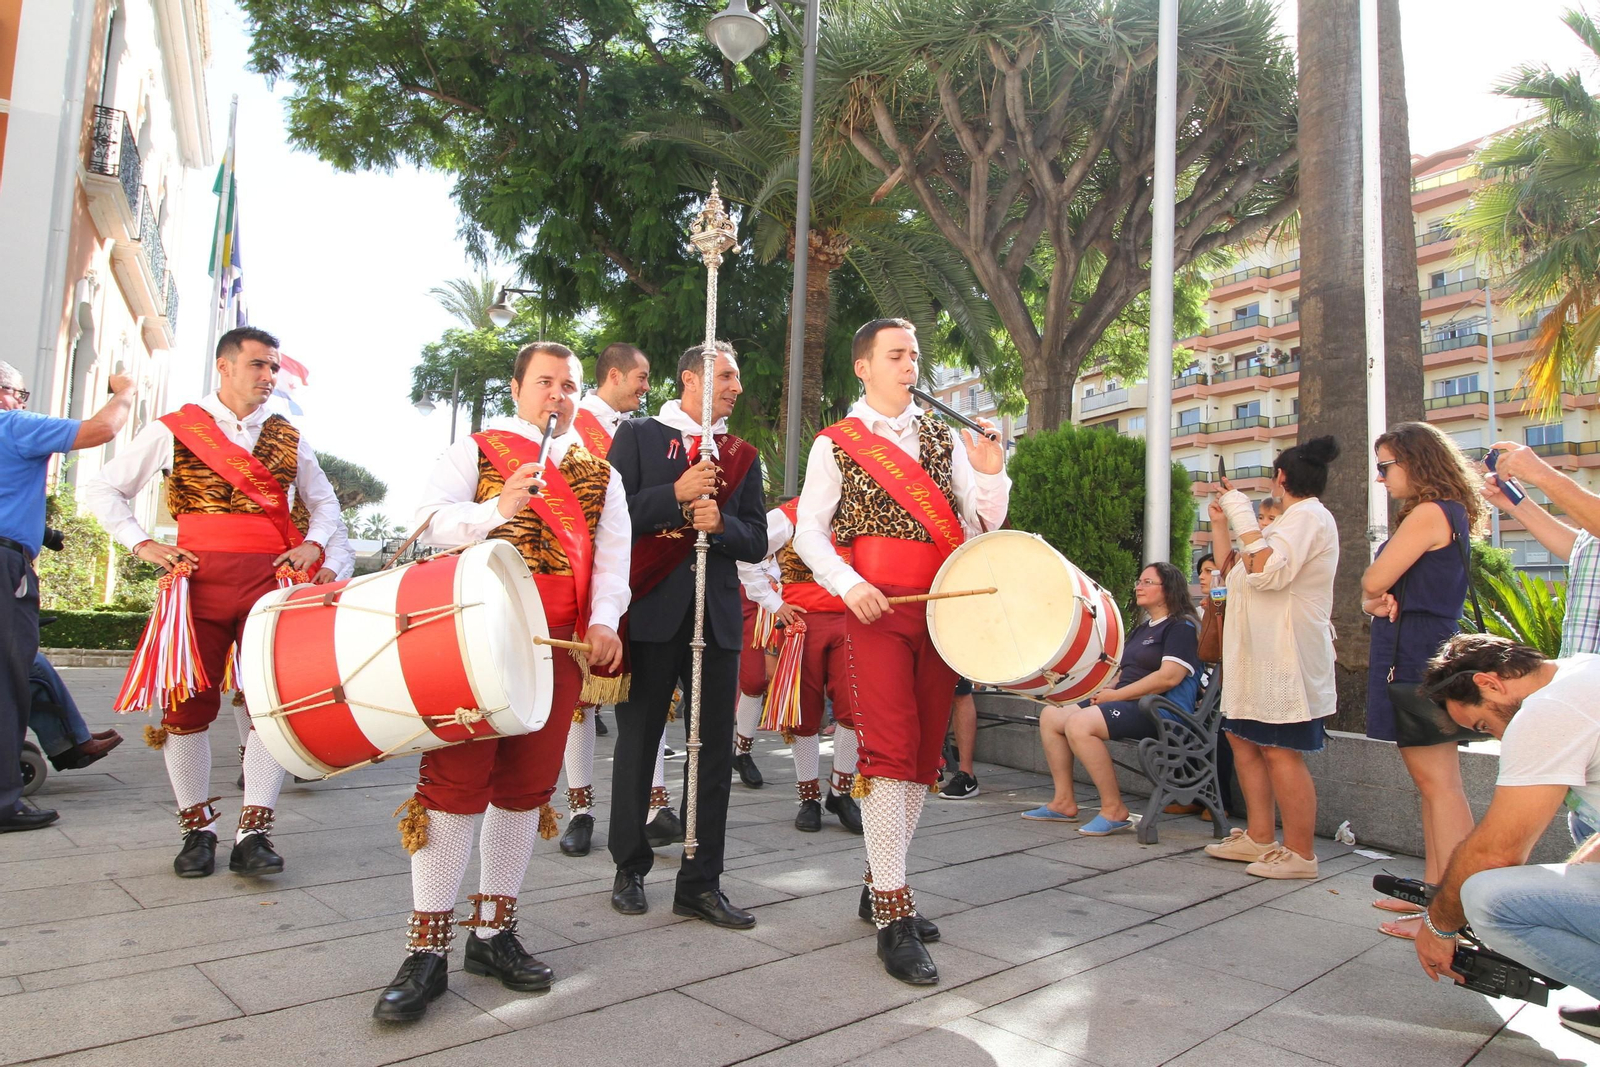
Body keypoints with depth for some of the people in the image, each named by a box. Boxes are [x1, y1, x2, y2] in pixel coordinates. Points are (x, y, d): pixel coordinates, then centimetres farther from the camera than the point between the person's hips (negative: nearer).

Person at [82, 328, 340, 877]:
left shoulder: (288, 438, 14)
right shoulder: (175, 429, 8)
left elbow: (325, 502, 24)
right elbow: (102, 489, 12)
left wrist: (313, 544, 5)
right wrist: (142, 544, -2)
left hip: (272, 578, 1)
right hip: (199, 576, -1)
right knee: (188, 701, 2)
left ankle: (253, 832, 3)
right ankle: (197, 828, 18)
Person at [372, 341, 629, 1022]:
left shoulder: (600, 474, 16)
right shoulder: (474, 450, 7)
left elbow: (613, 555, 7)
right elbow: (432, 519, -6)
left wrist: (604, 621, -11)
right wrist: (499, 508, -24)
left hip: (559, 645, 3)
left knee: (528, 785, 6)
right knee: (454, 780, -5)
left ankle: (493, 933, 20)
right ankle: (427, 951, 4)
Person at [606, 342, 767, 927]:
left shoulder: (742, 455, 15)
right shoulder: (637, 435, 5)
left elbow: (756, 543, 9)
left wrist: (721, 523, -11)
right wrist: (675, 495, -15)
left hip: (717, 616, 3)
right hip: (651, 611, -3)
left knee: (715, 751, 3)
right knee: (637, 742, 7)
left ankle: (701, 883, 14)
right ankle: (630, 869, 24)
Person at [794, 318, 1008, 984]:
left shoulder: (945, 437, 14)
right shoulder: (837, 444, 4)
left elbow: (986, 522, 9)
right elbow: (809, 531, -1)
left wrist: (990, 473, -11)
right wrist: (849, 586, -17)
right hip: (875, 606, -4)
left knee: (926, 748, 8)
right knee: (889, 748, -11)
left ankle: (882, 884, 23)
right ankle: (894, 918, -5)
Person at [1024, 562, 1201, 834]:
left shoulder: (1181, 628, -7)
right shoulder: (1142, 629, 24)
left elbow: (1169, 677, -20)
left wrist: (1116, 695, -17)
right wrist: (1105, 691, 4)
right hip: (1128, 703, 10)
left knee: (1078, 724, -31)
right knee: (1050, 715, 2)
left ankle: (1114, 810, -20)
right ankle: (1064, 802, 4)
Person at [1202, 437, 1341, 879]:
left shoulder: (1308, 516, -10)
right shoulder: (1296, 519, 22)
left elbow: (1267, 571, -26)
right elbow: (1236, 574, 24)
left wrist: (1243, 519, -20)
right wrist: (1223, 526, 24)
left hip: (1286, 657, -11)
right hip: (1262, 655, 11)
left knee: (1281, 752, -8)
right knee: (1245, 741, 12)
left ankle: (1299, 854, 0)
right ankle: (1260, 837, 19)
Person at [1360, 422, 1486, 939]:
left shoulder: (1429, 514, -12)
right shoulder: (1448, 515, 20)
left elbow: (1373, 581, -14)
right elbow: (1375, 591, 15)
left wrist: (1374, 590, 8)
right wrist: (1378, 602, -6)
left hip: (1417, 659, -11)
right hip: (1417, 655, 11)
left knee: (1439, 783, -9)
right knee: (1431, 781, 13)